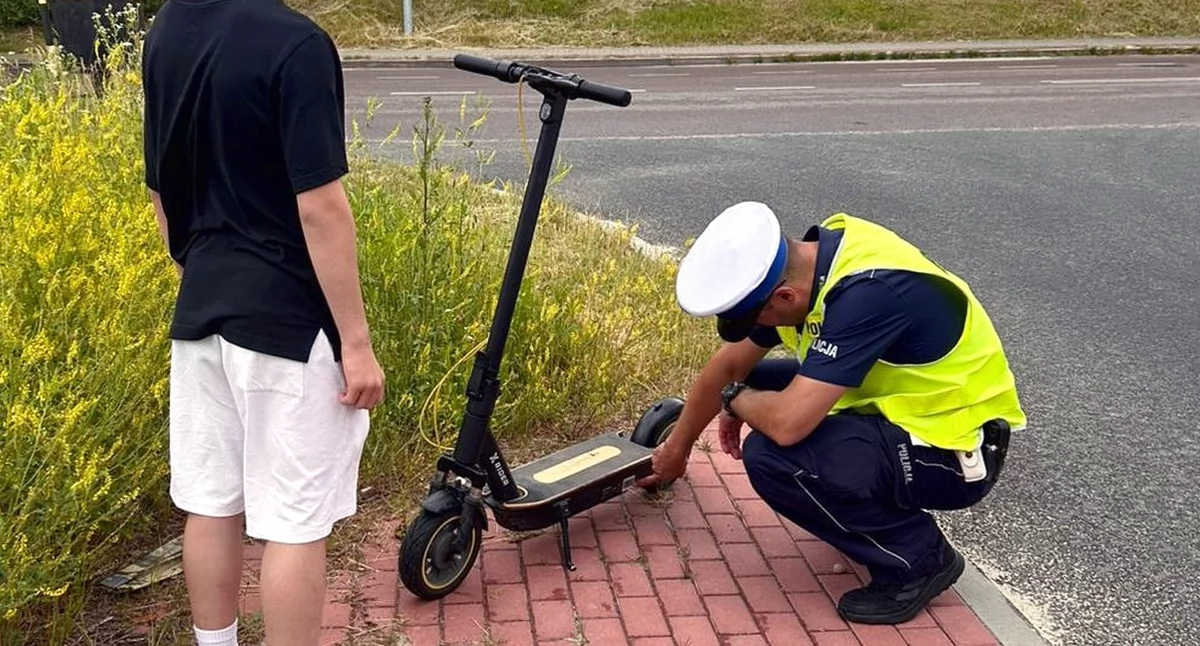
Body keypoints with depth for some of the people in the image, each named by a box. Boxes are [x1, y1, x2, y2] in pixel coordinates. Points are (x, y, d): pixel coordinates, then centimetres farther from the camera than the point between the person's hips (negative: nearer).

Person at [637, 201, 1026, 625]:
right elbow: (728, 366, 7)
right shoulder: (804, 262, -6)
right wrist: (676, 450, 19)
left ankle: (915, 558, -4)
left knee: (771, 456, -26)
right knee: (758, 389, 7)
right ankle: (881, 508, 14)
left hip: (957, 449, -9)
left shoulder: (868, 292, -33)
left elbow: (787, 423, -36)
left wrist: (736, 398, -13)